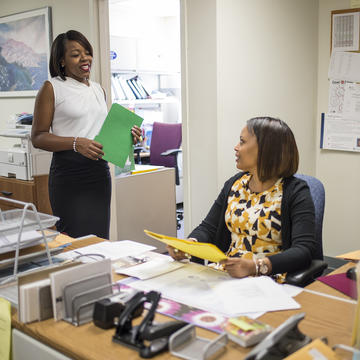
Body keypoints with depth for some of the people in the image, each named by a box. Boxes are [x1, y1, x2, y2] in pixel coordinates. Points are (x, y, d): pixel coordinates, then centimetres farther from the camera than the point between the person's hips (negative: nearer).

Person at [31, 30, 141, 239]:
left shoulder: (98, 89, 17)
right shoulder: (52, 88, -2)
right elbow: (38, 137, -7)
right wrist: (76, 143, -20)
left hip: (100, 172, 6)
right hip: (69, 174, -6)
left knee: (100, 238, 8)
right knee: (76, 240, -5)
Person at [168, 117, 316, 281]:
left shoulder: (295, 192, -7)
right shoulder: (234, 184, 12)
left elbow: (304, 250, -17)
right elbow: (208, 228, 13)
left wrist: (256, 267, -32)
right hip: (225, 273, 6)